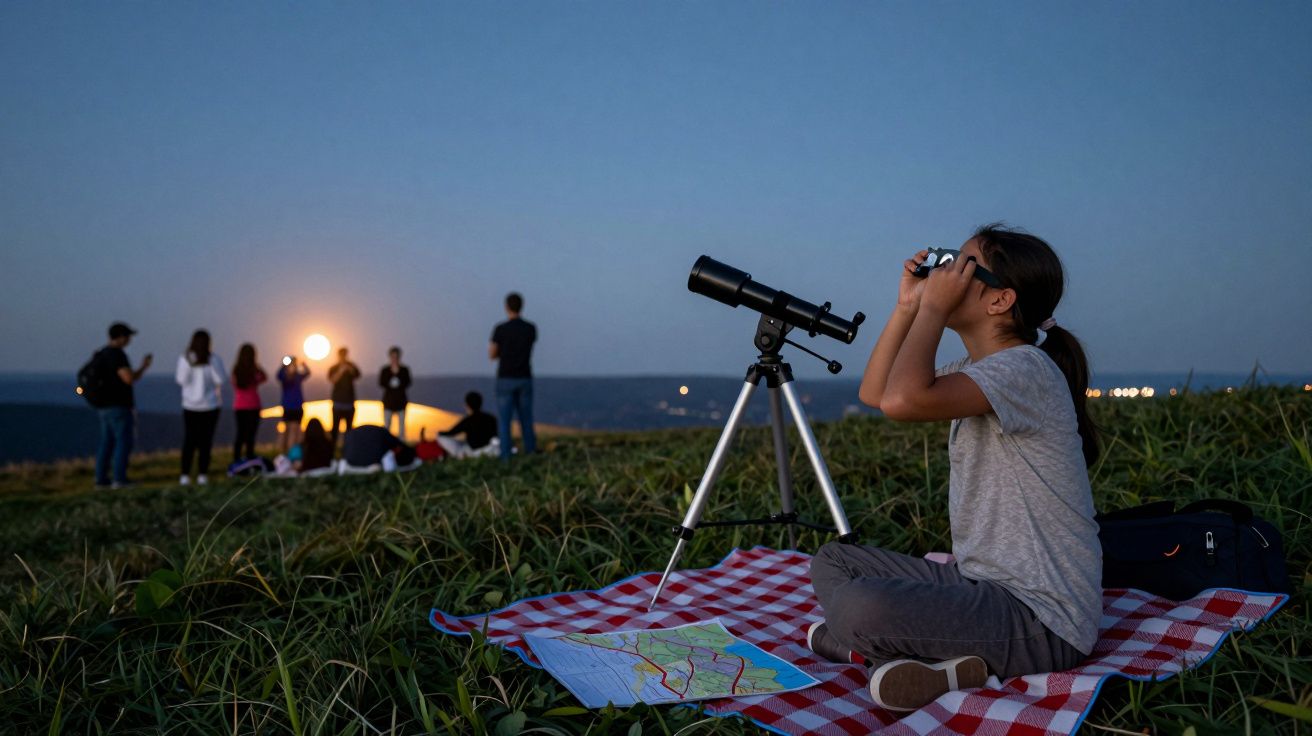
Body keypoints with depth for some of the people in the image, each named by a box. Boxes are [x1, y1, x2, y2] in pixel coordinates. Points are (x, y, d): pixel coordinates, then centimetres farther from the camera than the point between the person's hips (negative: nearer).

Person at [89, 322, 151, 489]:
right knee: (124, 441, -6)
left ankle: (101, 479, 9)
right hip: (118, 406, -9)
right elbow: (129, 378, -22)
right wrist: (144, 367, -7)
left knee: (107, 442, 10)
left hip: (104, 406, 9)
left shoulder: (100, 354, 15)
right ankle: (119, 479, -8)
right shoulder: (117, 354, -15)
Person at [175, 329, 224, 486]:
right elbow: (220, 380, -14)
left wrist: (175, 373, 8)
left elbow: (181, 380, -10)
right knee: (205, 441, 2)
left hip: (190, 405, 1)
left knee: (189, 440, 8)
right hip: (210, 405, -1)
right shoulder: (213, 359, -7)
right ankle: (202, 475, -1)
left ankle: (185, 475, 3)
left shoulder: (184, 358, -5)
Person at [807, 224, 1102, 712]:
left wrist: (933, 306, -20)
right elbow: (874, 393, 16)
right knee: (832, 562, 11)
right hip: (979, 581, 10)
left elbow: (902, 401, -35)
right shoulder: (979, 370, 12)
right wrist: (908, 306, 6)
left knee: (859, 611, -32)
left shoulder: (1024, 368, -19)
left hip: (1041, 620, -10)